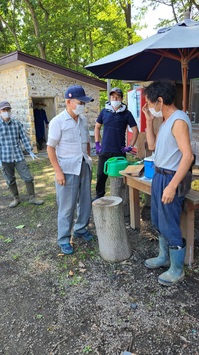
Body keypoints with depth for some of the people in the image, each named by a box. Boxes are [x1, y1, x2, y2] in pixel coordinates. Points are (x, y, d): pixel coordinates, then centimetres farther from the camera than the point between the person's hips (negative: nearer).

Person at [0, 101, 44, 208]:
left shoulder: (17, 123, 2)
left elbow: (24, 138, 5)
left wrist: (30, 152, 1)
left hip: (19, 156, 1)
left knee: (28, 178, 2)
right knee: (10, 181, 11)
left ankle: (32, 198, 18)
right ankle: (16, 198, 29)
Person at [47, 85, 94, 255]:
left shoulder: (83, 119, 6)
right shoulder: (57, 122, -12)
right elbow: (50, 147, -11)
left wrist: (88, 158, 10)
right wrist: (58, 171, -16)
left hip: (84, 167, 6)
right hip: (67, 169, -6)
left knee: (85, 201, 15)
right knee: (67, 206, 3)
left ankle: (81, 229, 36)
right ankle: (64, 239, 19)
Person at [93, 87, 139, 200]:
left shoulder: (126, 113, 0)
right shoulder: (104, 111, 6)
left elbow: (135, 130, 3)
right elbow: (97, 127, 15)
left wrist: (131, 146, -3)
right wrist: (97, 144, 8)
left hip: (119, 151, -2)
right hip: (104, 150, 2)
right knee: (101, 175, 7)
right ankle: (99, 196, 26)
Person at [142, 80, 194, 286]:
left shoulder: (178, 121, -19)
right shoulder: (165, 121, 11)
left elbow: (188, 156, -25)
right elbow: (152, 146, 14)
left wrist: (172, 186, -27)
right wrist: (149, 120, 8)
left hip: (171, 179, -10)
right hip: (159, 176, 10)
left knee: (170, 226, 2)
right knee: (159, 222, 20)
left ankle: (177, 270, 21)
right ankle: (164, 257, 39)